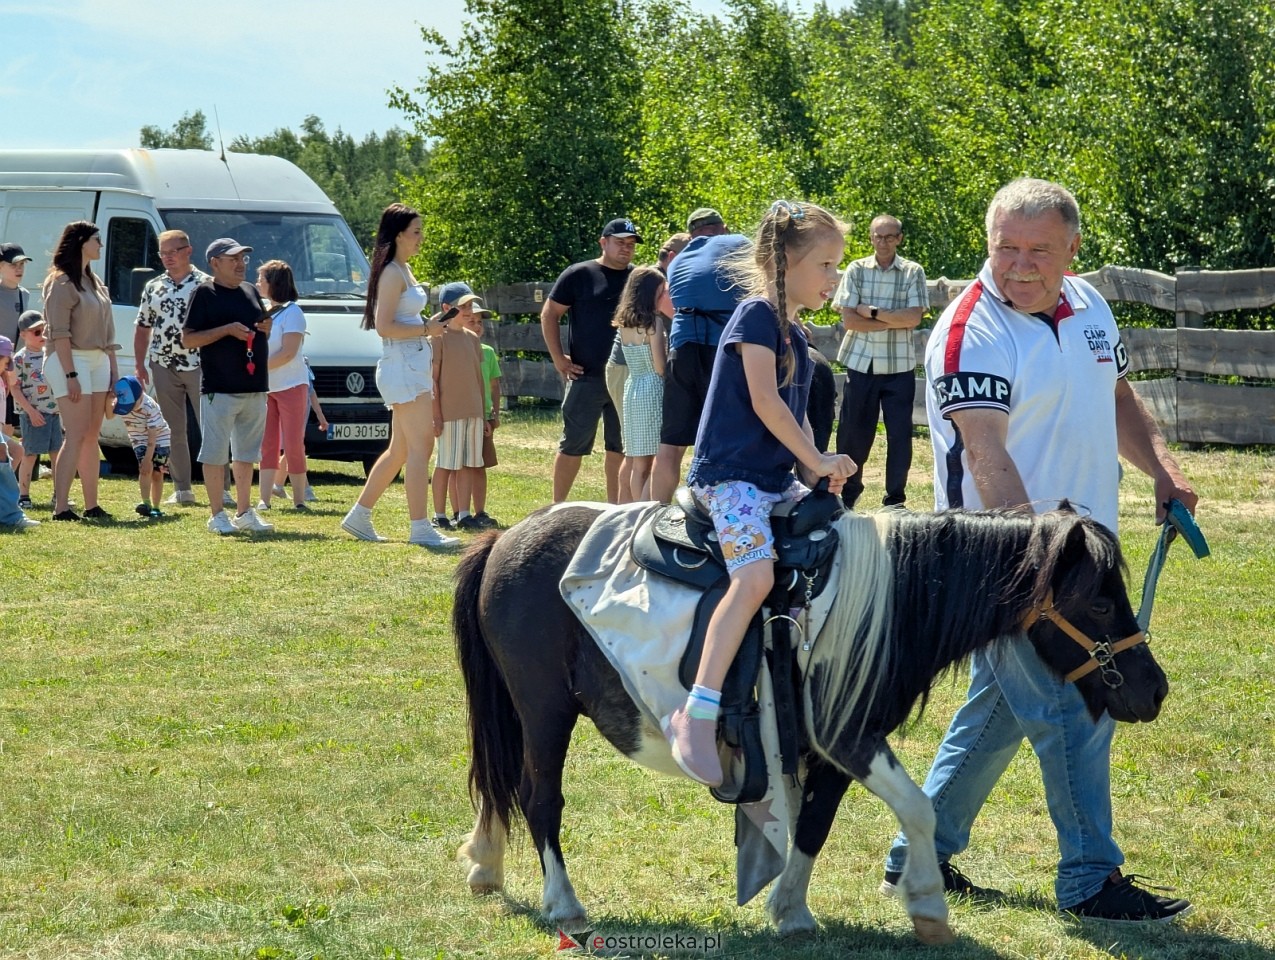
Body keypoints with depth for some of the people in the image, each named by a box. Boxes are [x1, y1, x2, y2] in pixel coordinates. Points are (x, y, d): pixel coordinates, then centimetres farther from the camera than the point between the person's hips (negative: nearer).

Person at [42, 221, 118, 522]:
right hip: (70, 360, -9)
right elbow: (59, 333, -16)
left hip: (98, 361, 9)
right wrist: (70, 374, -22)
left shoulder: (94, 282, 17)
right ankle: (61, 507, -15)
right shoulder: (62, 282, -10)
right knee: (77, 436, -14)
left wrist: (113, 368, 16)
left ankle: (92, 506, 11)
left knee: (92, 437, 8)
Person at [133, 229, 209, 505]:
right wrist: (139, 365, 9)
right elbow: (142, 327, 16)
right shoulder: (153, 288, 12)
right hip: (164, 368, 4)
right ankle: (182, 489, 12)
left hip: (199, 366, -4)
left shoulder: (206, 284, -1)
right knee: (173, 431, 6)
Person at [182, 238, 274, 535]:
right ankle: (217, 515, 2)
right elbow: (187, 339, -10)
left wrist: (266, 329, 2)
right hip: (220, 388, -7)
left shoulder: (250, 292, 16)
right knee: (215, 453, -3)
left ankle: (244, 513, 18)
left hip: (254, 386, 7)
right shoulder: (205, 293, -5)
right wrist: (227, 330, -19)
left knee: (246, 454, 12)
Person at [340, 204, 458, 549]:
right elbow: (384, 326, -21)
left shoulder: (404, 271, 17)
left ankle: (359, 517, 21)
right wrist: (426, 329, -17)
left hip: (415, 366, 10)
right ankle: (420, 528, -12)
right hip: (402, 367, -10)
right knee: (420, 448, -12)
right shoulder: (392, 274, -13)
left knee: (399, 450, 14)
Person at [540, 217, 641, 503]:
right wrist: (558, 358, -5)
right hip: (587, 377, -4)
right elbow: (549, 314, 1)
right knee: (573, 445, 1)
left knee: (620, 447, 8)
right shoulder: (579, 275, -2)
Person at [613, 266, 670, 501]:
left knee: (639, 465, 11)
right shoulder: (653, 322, -11)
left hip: (632, 390, 7)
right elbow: (660, 367, -15)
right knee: (659, 462, -6)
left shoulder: (625, 324, 9)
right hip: (653, 391, -7)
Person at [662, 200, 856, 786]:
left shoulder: (796, 336, 19)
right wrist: (817, 460, -13)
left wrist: (817, 472, 5)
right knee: (756, 575, -29)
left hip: (778, 481, 10)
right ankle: (696, 717, -36)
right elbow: (765, 401, -16)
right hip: (730, 475, -10)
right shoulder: (757, 316, -8)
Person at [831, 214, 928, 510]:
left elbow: (913, 318, -10)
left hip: (899, 366, 0)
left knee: (900, 433, 0)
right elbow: (849, 320, -6)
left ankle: (895, 500, 9)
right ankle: (847, 494, 20)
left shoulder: (913, 272, 2)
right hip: (861, 363, 0)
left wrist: (872, 312, -11)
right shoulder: (856, 270, 2)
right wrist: (893, 321, -10)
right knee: (853, 432, 5)